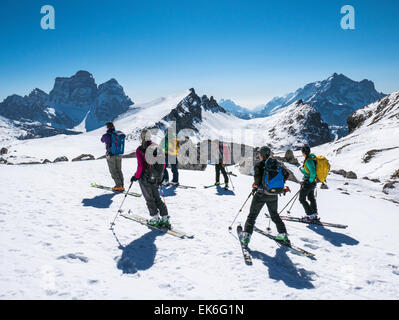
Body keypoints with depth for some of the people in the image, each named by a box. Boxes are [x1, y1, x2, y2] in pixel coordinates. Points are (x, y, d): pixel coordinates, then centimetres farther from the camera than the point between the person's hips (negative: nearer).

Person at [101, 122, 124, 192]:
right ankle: (122, 186, 18)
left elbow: (102, 140, 7)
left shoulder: (106, 135, -16)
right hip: (119, 155, 5)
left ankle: (119, 186, 5)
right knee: (119, 170, 15)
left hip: (111, 155, -5)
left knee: (113, 171, 6)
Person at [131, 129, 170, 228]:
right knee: (157, 198, 16)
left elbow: (140, 166, -18)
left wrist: (136, 176, -5)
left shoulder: (139, 150, -13)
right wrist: (160, 174, 16)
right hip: (156, 179, 5)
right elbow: (163, 162, 5)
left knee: (149, 199, 10)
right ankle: (165, 218, 14)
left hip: (145, 178, -5)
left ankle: (156, 218, 13)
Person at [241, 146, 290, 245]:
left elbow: (258, 177, -20)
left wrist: (255, 186, -4)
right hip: (273, 195, 4)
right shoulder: (276, 164, 7)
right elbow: (286, 174, 11)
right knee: (274, 215, 23)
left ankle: (246, 235, -3)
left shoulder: (259, 165, -8)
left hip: (261, 194, -4)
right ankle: (283, 235, 24)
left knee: (252, 215, 5)